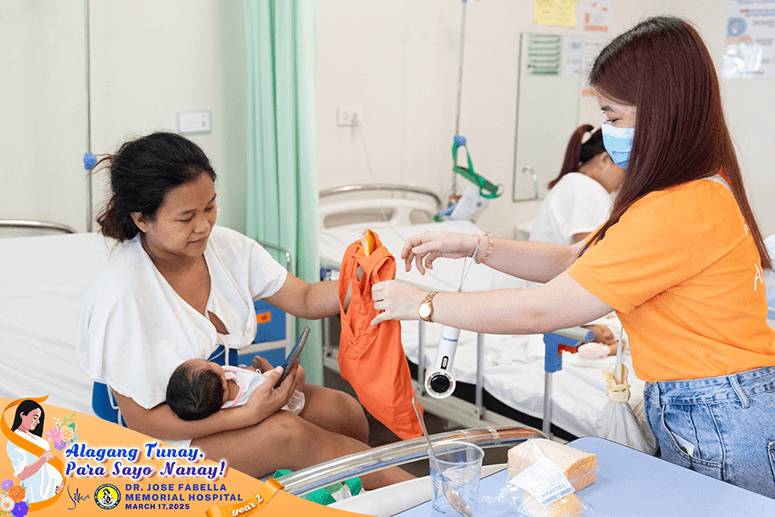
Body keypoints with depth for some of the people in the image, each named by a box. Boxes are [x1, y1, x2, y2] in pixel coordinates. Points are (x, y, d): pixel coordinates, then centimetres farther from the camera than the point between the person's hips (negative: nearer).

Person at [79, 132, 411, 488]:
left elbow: (306, 300, -2)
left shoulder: (226, 246, -7)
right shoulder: (121, 295, -26)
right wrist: (248, 415, -28)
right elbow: (140, 420, -21)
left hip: (226, 396, 7)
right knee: (285, 432, -27)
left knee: (344, 411, -14)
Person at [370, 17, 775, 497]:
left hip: (720, 420, -9)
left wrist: (423, 304, -11)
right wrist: (473, 246, 0)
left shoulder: (681, 211, -26)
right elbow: (572, 262, 10)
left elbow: (540, 311, -22)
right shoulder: (701, 186, 7)